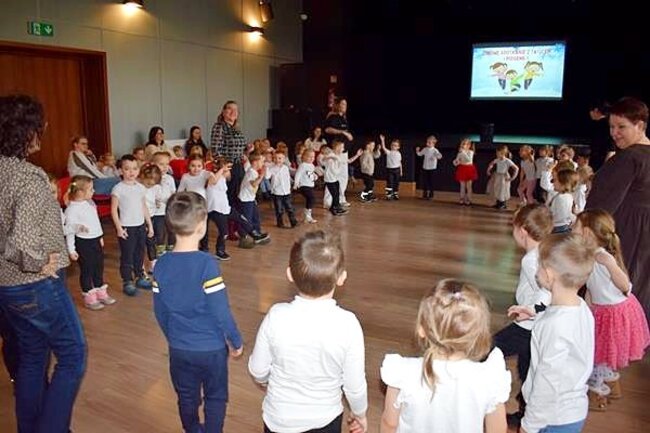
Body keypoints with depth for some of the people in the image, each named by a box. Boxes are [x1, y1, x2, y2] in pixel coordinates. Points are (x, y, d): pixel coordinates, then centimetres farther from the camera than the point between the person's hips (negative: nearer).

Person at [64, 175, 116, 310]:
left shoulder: (90, 202, 5)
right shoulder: (72, 209, -19)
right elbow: (69, 230, -17)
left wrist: (100, 237, 23)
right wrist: (71, 250, -19)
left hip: (96, 240, 8)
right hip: (83, 243, -8)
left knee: (99, 268, 18)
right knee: (86, 270, 6)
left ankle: (101, 293, 33)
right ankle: (89, 298, 19)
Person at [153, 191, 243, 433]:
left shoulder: (161, 264, -8)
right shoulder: (207, 264, -24)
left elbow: (160, 311, 1)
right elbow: (221, 311, -21)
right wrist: (236, 341, -6)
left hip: (179, 348, 5)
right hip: (211, 347, -5)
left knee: (186, 398, 23)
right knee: (215, 398, 17)